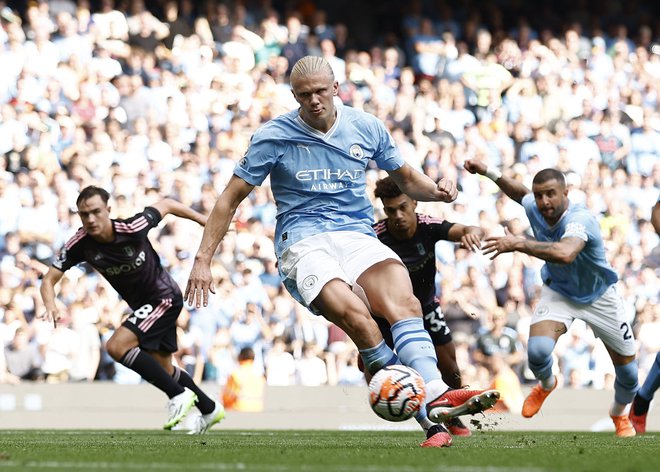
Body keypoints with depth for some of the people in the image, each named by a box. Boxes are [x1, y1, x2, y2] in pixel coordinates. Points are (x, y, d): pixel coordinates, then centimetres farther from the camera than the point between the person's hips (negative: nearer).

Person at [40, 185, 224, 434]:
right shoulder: (79, 244, -17)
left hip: (164, 297, -7)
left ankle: (178, 395, -13)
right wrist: (51, 306, -38)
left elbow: (166, 205, -10)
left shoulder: (133, 228, -28)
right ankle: (210, 409, 40)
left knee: (117, 346, -22)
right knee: (163, 369, 18)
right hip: (142, 304, 7)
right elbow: (49, 279, -16)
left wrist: (206, 221, 0)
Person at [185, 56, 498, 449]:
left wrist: (435, 190, 0)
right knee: (356, 315, -33)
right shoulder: (275, 136, 1)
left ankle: (438, 397, -46)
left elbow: (406, 179, 23)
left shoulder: (368, 128, 10)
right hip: (304, 242, -3)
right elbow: (230, 199, 6)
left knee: (404, 302, -30)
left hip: (359, 237, 3)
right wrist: (203, 260, 1)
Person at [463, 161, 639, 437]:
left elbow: (565, 253, -60)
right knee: (537, 351, -25)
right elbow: (520, 192, 10)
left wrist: (518, 244, -62)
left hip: (599, 297, -3)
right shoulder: (534, 208, -18)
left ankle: (619, 414, 39)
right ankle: (546, 384, 13)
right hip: (558, 292, 3)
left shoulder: (579, 219, -37)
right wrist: (489, 173, 4)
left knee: (628, 370, 3)